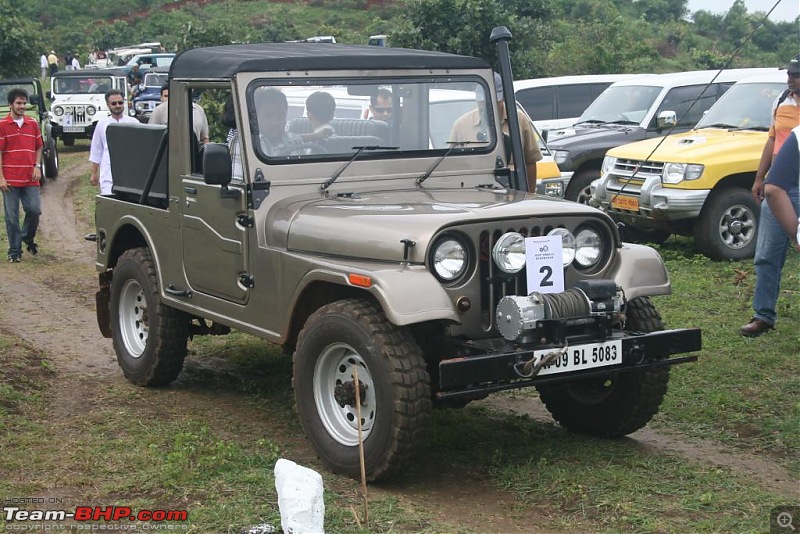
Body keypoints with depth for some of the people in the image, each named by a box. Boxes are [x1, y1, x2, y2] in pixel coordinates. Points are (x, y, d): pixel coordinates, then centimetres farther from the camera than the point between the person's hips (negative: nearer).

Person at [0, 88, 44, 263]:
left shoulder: (33, 124, 9)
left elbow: (38, 148, 17)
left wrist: (37, 166, 0)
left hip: (30, 178, 3)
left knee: (35, 209, -4)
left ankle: (27, 237, 24)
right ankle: (14, 251, 11)